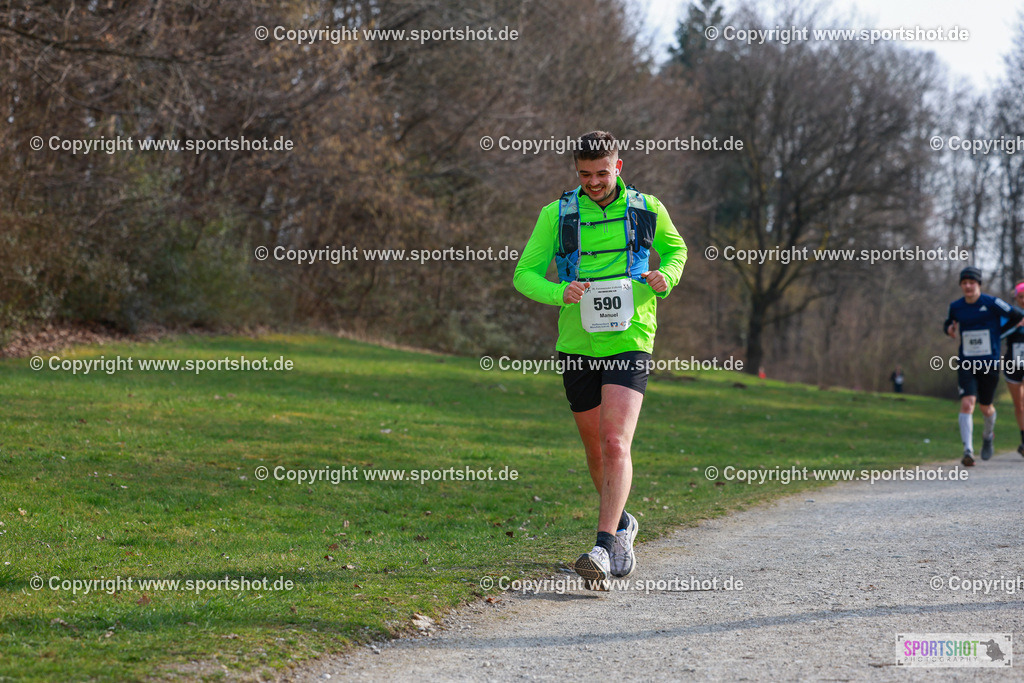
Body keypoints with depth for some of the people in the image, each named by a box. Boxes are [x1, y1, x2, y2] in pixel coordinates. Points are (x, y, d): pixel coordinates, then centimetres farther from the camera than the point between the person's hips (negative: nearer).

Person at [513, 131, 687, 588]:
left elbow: (675, 249, 21)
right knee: (596, 448, 14)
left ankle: (604, 549, -23)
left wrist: (666, 277, -2)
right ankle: (622, 524, 39)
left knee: (615, 443, -18)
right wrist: (560, 293, -20)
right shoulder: (557, 215, 0)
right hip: (577, 344, 2)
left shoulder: (647, 210, 3)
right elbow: (524, 273, 0)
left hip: (629, 341, -2)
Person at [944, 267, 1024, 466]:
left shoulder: (992, 303, -8)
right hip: (966, 365, 2)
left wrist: (1000, 330, -1)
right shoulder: (956, 307, 4)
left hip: (989, 365, -2)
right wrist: (949, 328, 2)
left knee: (986, 407, 12)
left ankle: (988, 435, 46)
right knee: (967, 403, -18)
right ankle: (968, 451, -20)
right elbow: (948, 323, 24)